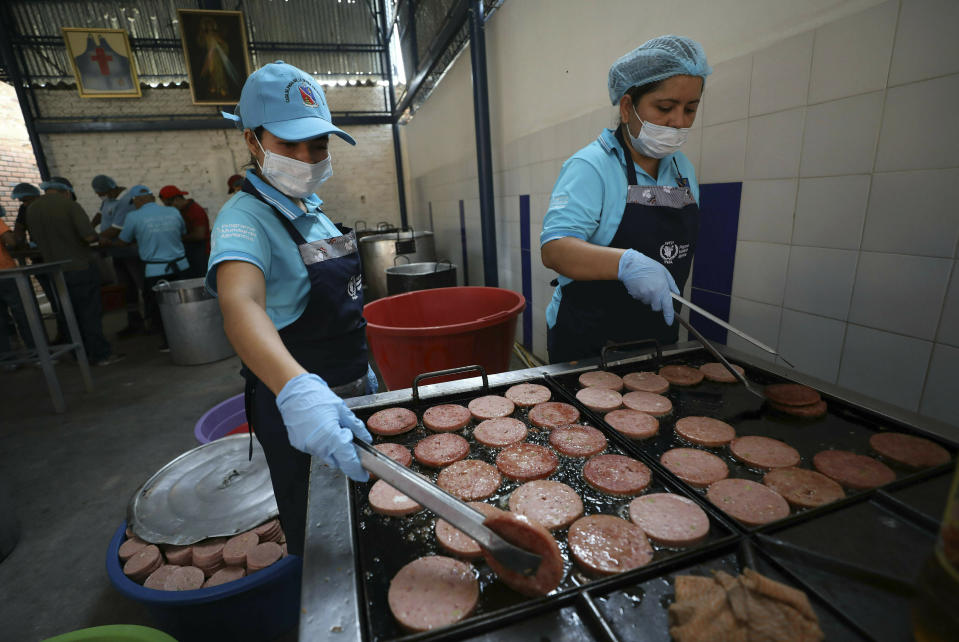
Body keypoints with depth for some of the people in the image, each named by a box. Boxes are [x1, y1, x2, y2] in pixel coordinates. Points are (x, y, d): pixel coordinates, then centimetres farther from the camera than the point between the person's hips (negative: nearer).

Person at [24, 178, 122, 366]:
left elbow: (37, 239, 16)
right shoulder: (70, 205, -12)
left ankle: (84, 353, 21)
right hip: (80, 267, -5)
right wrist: (95, 236, 0)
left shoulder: (31, 210, 6)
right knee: (91, 313, 0)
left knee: (72, 314, 14)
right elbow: (89, 236, -22)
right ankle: (101, 354, 3)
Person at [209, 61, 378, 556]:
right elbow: (240, 303, -41)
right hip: (296, 405, -8)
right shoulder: (246, 217, -20)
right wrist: (297, 388, -57)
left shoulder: (310, 209, 6)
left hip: (347, 392, 9)